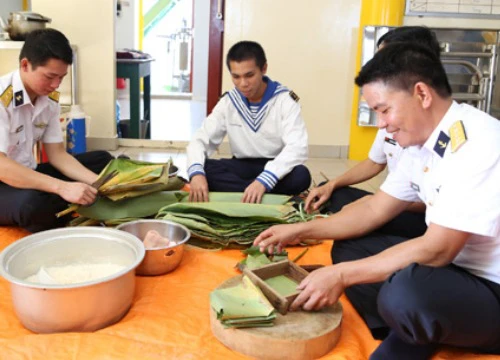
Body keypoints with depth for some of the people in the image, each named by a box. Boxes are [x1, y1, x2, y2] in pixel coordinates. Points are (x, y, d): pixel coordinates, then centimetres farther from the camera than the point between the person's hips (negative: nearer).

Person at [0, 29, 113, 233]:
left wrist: (99, 183, -12)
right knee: (33, 202, -40)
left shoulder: (50, 99, 0)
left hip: (26, 176, 8)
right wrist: (62, 187, -39)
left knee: (101, 160, 4)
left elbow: (57, 154, 3)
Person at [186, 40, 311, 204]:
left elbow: (297, 147, -26)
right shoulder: (228, 102, -1)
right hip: (242, 167, 3)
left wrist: (263, 180, -43)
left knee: (301, 175, -36)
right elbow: (200, 140, -6)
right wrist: (196, 173, -30)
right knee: (202, 170, -25)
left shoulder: (284, 100, -12)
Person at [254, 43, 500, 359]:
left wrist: (342, 275, -22)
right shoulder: (422, 143, 3)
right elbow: (375, 210, 9)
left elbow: (437, 249, -27)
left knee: (404, 291, -36)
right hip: (455, 265, 9)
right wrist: (301, 231, 4)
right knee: (348, 247, 6)